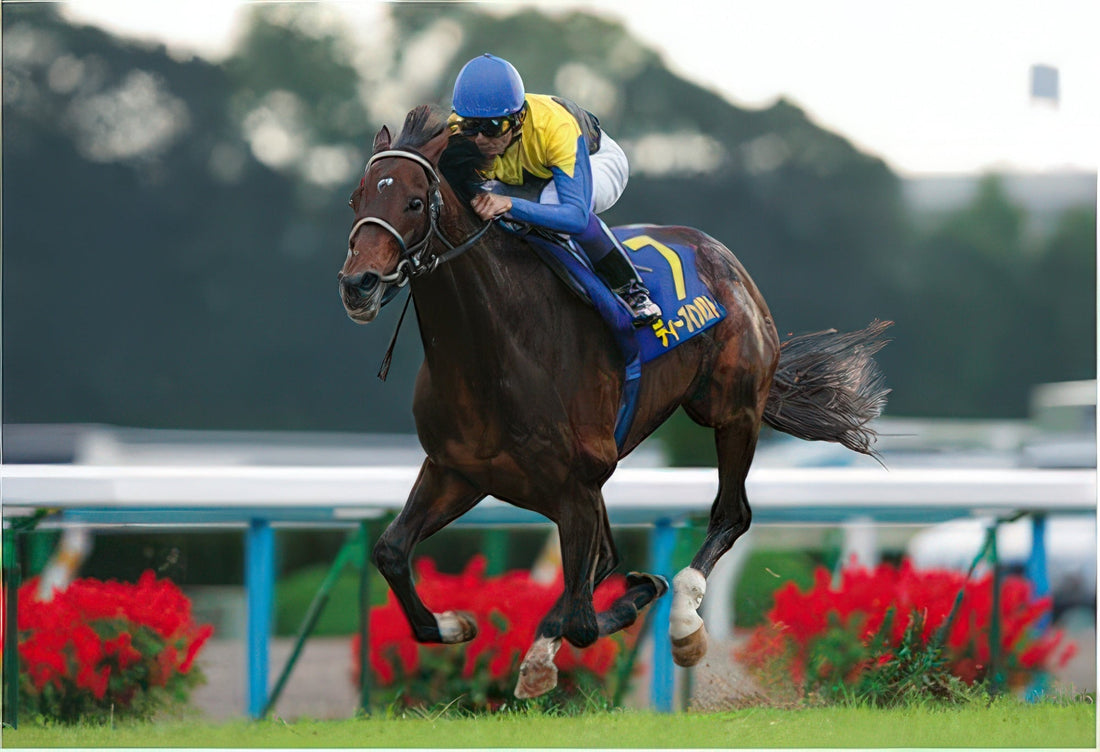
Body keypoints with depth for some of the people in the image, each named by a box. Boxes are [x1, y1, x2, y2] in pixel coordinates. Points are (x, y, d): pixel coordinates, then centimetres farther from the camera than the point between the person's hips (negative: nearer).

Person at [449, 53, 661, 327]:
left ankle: (629, 287, -19)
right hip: (523, 179, 5)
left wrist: (510, 204, -65)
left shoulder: (554, 127, -44)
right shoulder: (458, 132, -33)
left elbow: (576, 216, -51)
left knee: (554, 201, -38)